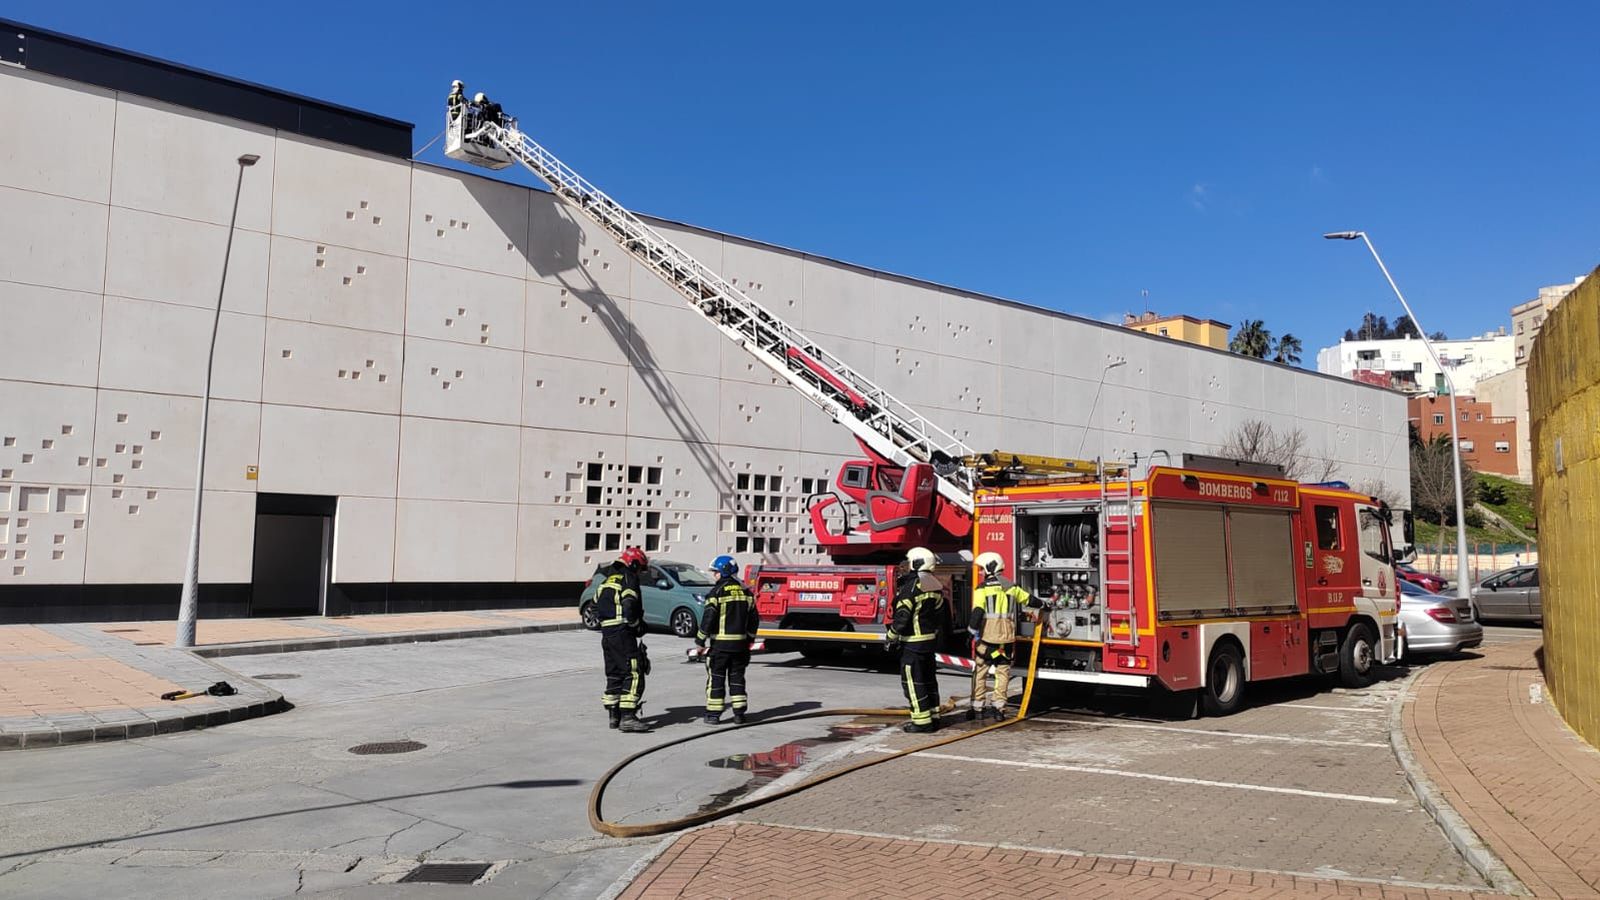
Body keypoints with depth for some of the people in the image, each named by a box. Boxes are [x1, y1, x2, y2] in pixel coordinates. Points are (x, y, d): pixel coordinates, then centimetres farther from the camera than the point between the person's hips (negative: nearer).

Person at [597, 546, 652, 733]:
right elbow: (629, 607, -19)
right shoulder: (629, 578, -7)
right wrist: (638, 625, -6)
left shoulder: (607, 580, 20)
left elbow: (596, 607, 20)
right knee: (633, 675, -9)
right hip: (623, 634, -9)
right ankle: (627, 717, -16)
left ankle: (614, 715, 20)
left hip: (606, 634, 9)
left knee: (614, 675, 17)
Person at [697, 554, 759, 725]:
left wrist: (700, 640, -6)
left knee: (716, 678, 3)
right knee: (737, 677, 13)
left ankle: (713, 714, 5)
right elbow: (754, 619, 12)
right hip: (740, 644, 5)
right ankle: (739, 713, 13)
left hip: (720, 643, -5)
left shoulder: (717, 592, -11)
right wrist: (749, 639, 22)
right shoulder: (746, 592, 8)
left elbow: (708, 618, -14)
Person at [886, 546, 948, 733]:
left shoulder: (911, 586, -16)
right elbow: (942, 612, 15)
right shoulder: (936, 585, 10)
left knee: (912, 681, -3)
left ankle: (922, 720, -2)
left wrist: (892, 637, -8)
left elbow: (902, 616, -19)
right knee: (929, 679, 15)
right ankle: (933, 717, 20)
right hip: (931, 639, 9)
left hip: (913, 641, -9)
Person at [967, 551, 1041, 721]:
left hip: (987, 637, -4)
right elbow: (1030, 600, 23)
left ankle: (977, 707, 9)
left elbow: (977, 613, -15)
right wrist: (1041, 605, 43)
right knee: (1003, 672, 11)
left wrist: (972, 631, -5)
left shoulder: (983, 589, -7)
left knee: (980, 672, 6)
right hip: (1006, 637, 4)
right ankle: (999, 707, 10)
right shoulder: (1012, 587, 9)